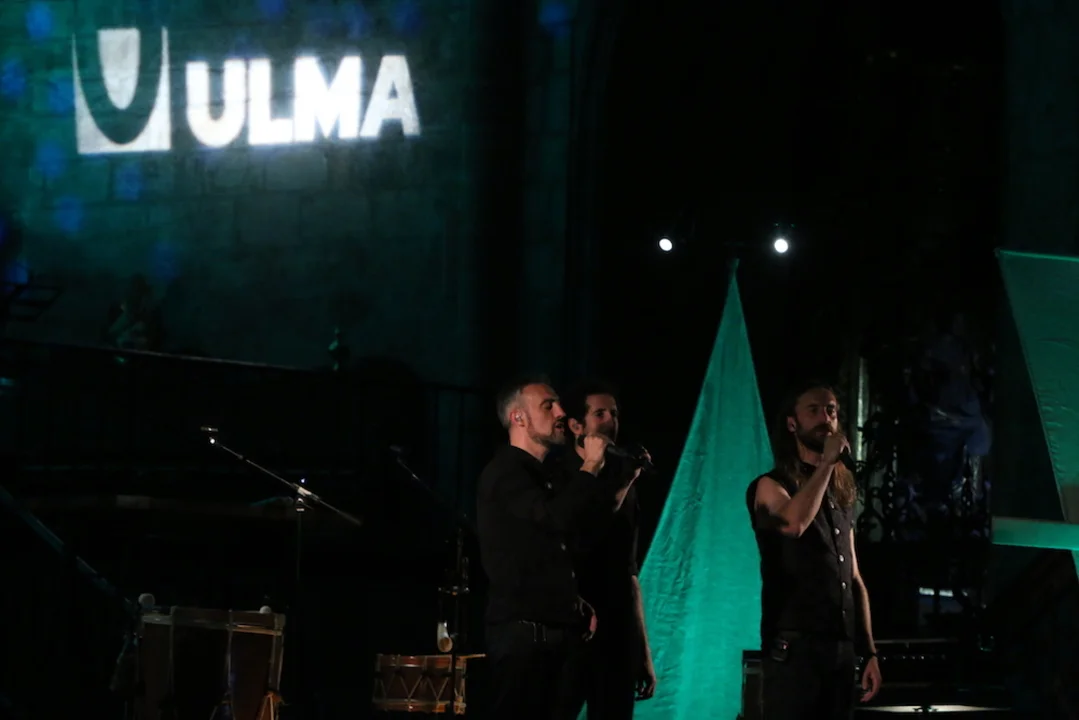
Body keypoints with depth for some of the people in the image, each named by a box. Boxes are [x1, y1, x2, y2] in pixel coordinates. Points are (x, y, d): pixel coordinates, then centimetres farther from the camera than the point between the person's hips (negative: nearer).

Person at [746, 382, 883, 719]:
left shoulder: (841, 495, 20)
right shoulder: (772, 485, 0)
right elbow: (793, 523, -25)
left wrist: (870, 652, 14)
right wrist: (826, 462, -14)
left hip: (842, 650, 7)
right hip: (795, 647, -6)